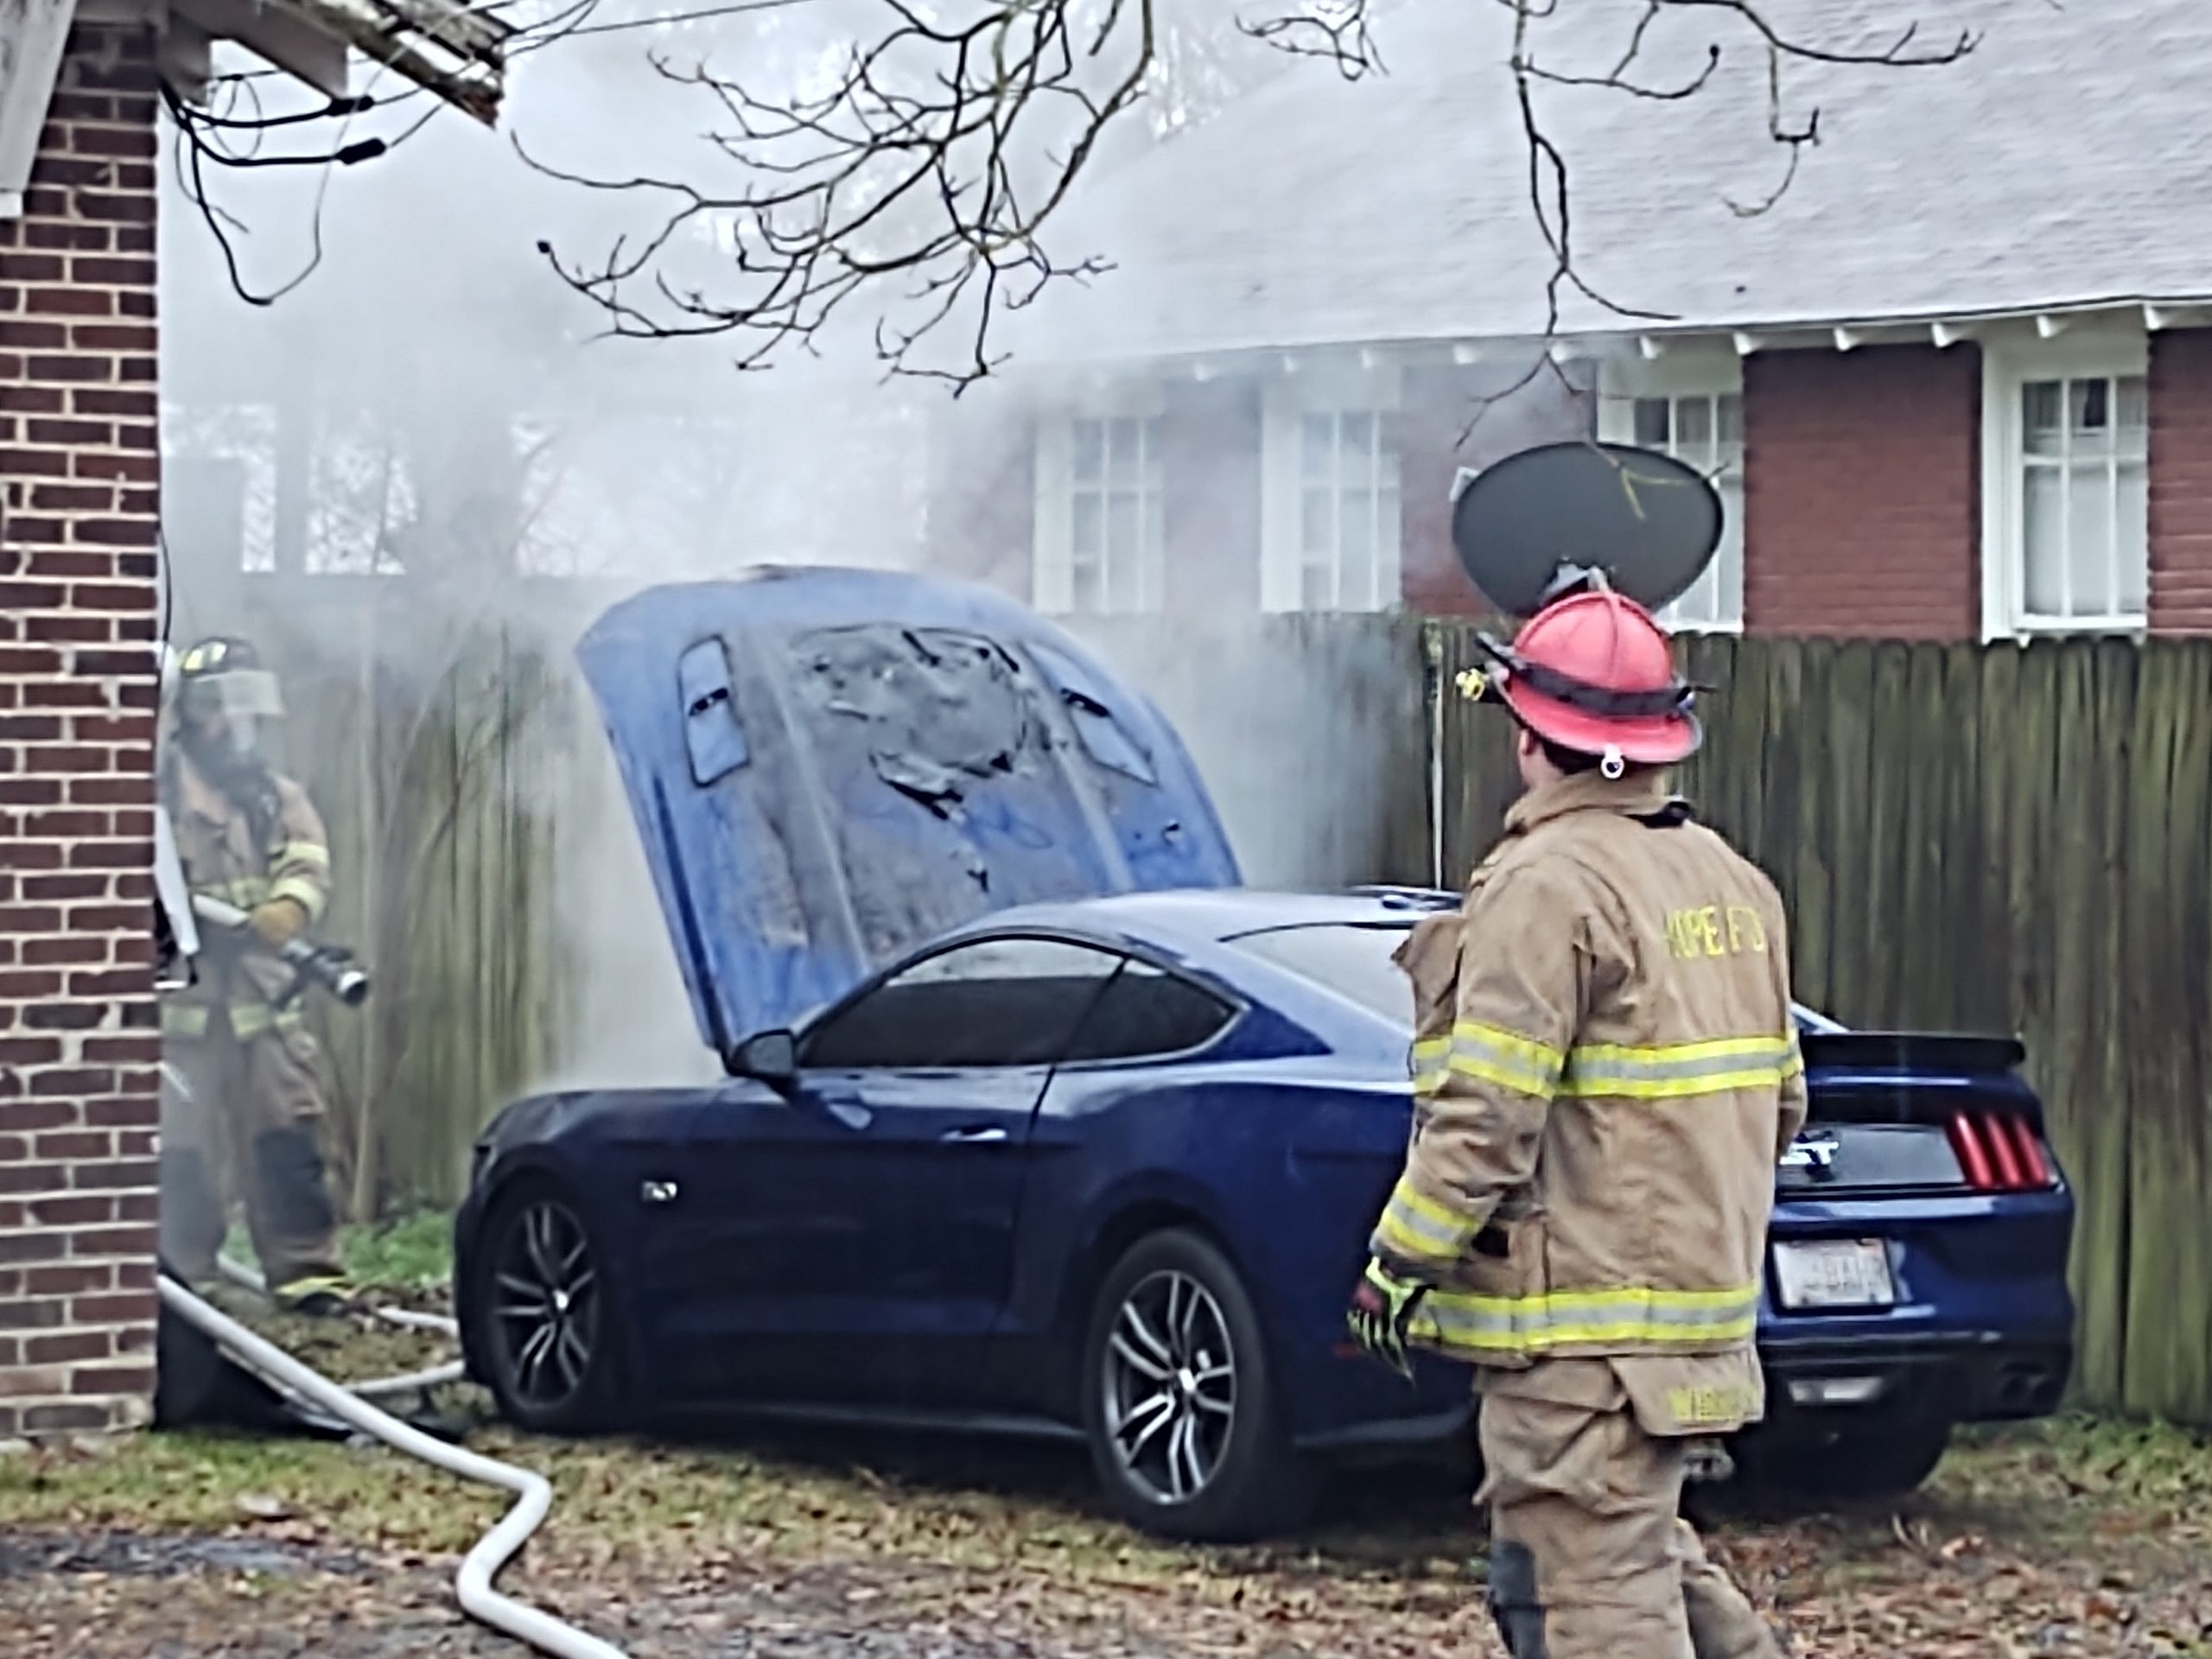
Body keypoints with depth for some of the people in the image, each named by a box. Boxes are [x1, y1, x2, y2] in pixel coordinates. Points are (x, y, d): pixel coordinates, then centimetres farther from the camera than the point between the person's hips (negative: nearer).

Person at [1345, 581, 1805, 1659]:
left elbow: (1487, 1114, -18)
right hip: (1703, 1299, 9)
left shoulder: (1551, 884, -14)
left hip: (1584, 1325, -9)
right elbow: (1777, 1100, 19)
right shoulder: (1732, 886, 14)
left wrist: (1397, 1266, -10)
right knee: (1637, 1552, 20)